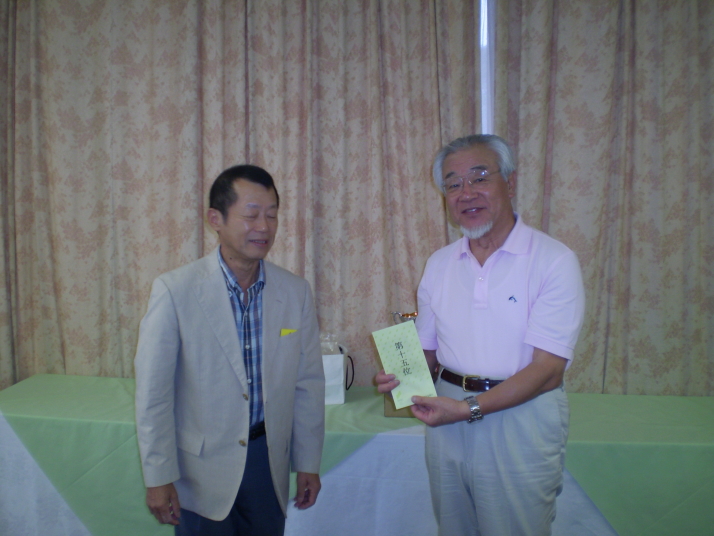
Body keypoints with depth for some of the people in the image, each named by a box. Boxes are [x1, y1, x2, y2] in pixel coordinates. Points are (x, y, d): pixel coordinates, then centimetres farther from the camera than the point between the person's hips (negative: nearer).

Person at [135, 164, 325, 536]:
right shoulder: (174, 290, -14)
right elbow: (152, 393, -10)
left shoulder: (295, 292, -5)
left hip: (269, 461, 3)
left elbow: (308, 384, 1)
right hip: (202, 469, -2)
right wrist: (158, 478, -6)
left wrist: (308, 463, 5)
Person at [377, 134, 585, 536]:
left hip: (521, 416, -4)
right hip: (449, 414, 5)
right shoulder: (439, 264, 5)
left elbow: (547, 370, -15)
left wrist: (468, 408, -22)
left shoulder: (554, 260, -11)